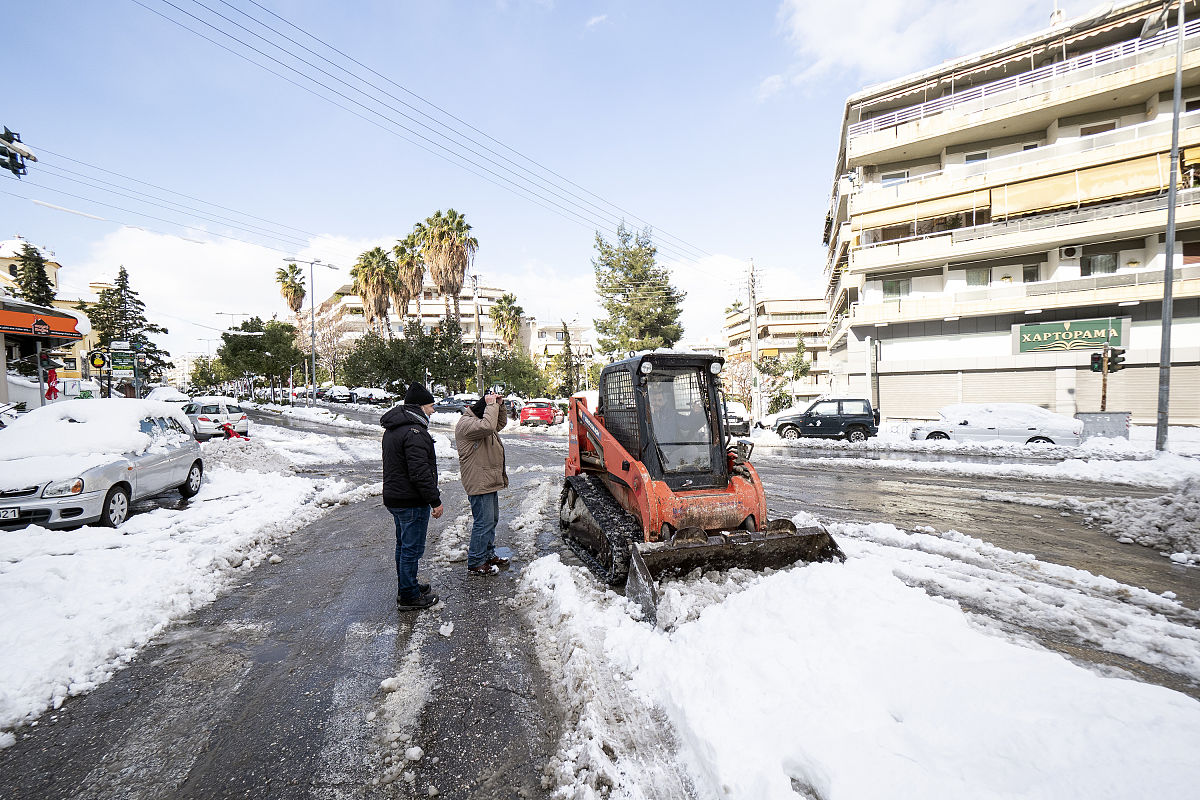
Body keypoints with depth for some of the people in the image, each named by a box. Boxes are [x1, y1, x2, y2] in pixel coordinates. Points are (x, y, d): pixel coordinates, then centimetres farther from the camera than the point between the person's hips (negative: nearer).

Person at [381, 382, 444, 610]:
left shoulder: (391, 429, 13)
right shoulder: (414, 432, -22)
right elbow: (420, 472, -26)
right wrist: (435, 500, -19)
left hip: (393, 497, 10)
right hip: (412, 501, -10)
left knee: (403, 546, 21)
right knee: (412, 549, 1)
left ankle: (405, 587, 35)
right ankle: (409, 597, 13)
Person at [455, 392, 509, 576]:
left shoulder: (478, 419, 15)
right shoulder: (466, 423, -18)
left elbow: (500, 424, 26)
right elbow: (488, 426, -35)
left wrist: (500, 405, 11)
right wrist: (491, 405, -23)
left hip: (490, 482, 11)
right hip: (479, 483, -11)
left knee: (492, 520, 19)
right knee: (483, 523, -5)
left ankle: (488, 555, 32)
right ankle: (476, 563, 6)